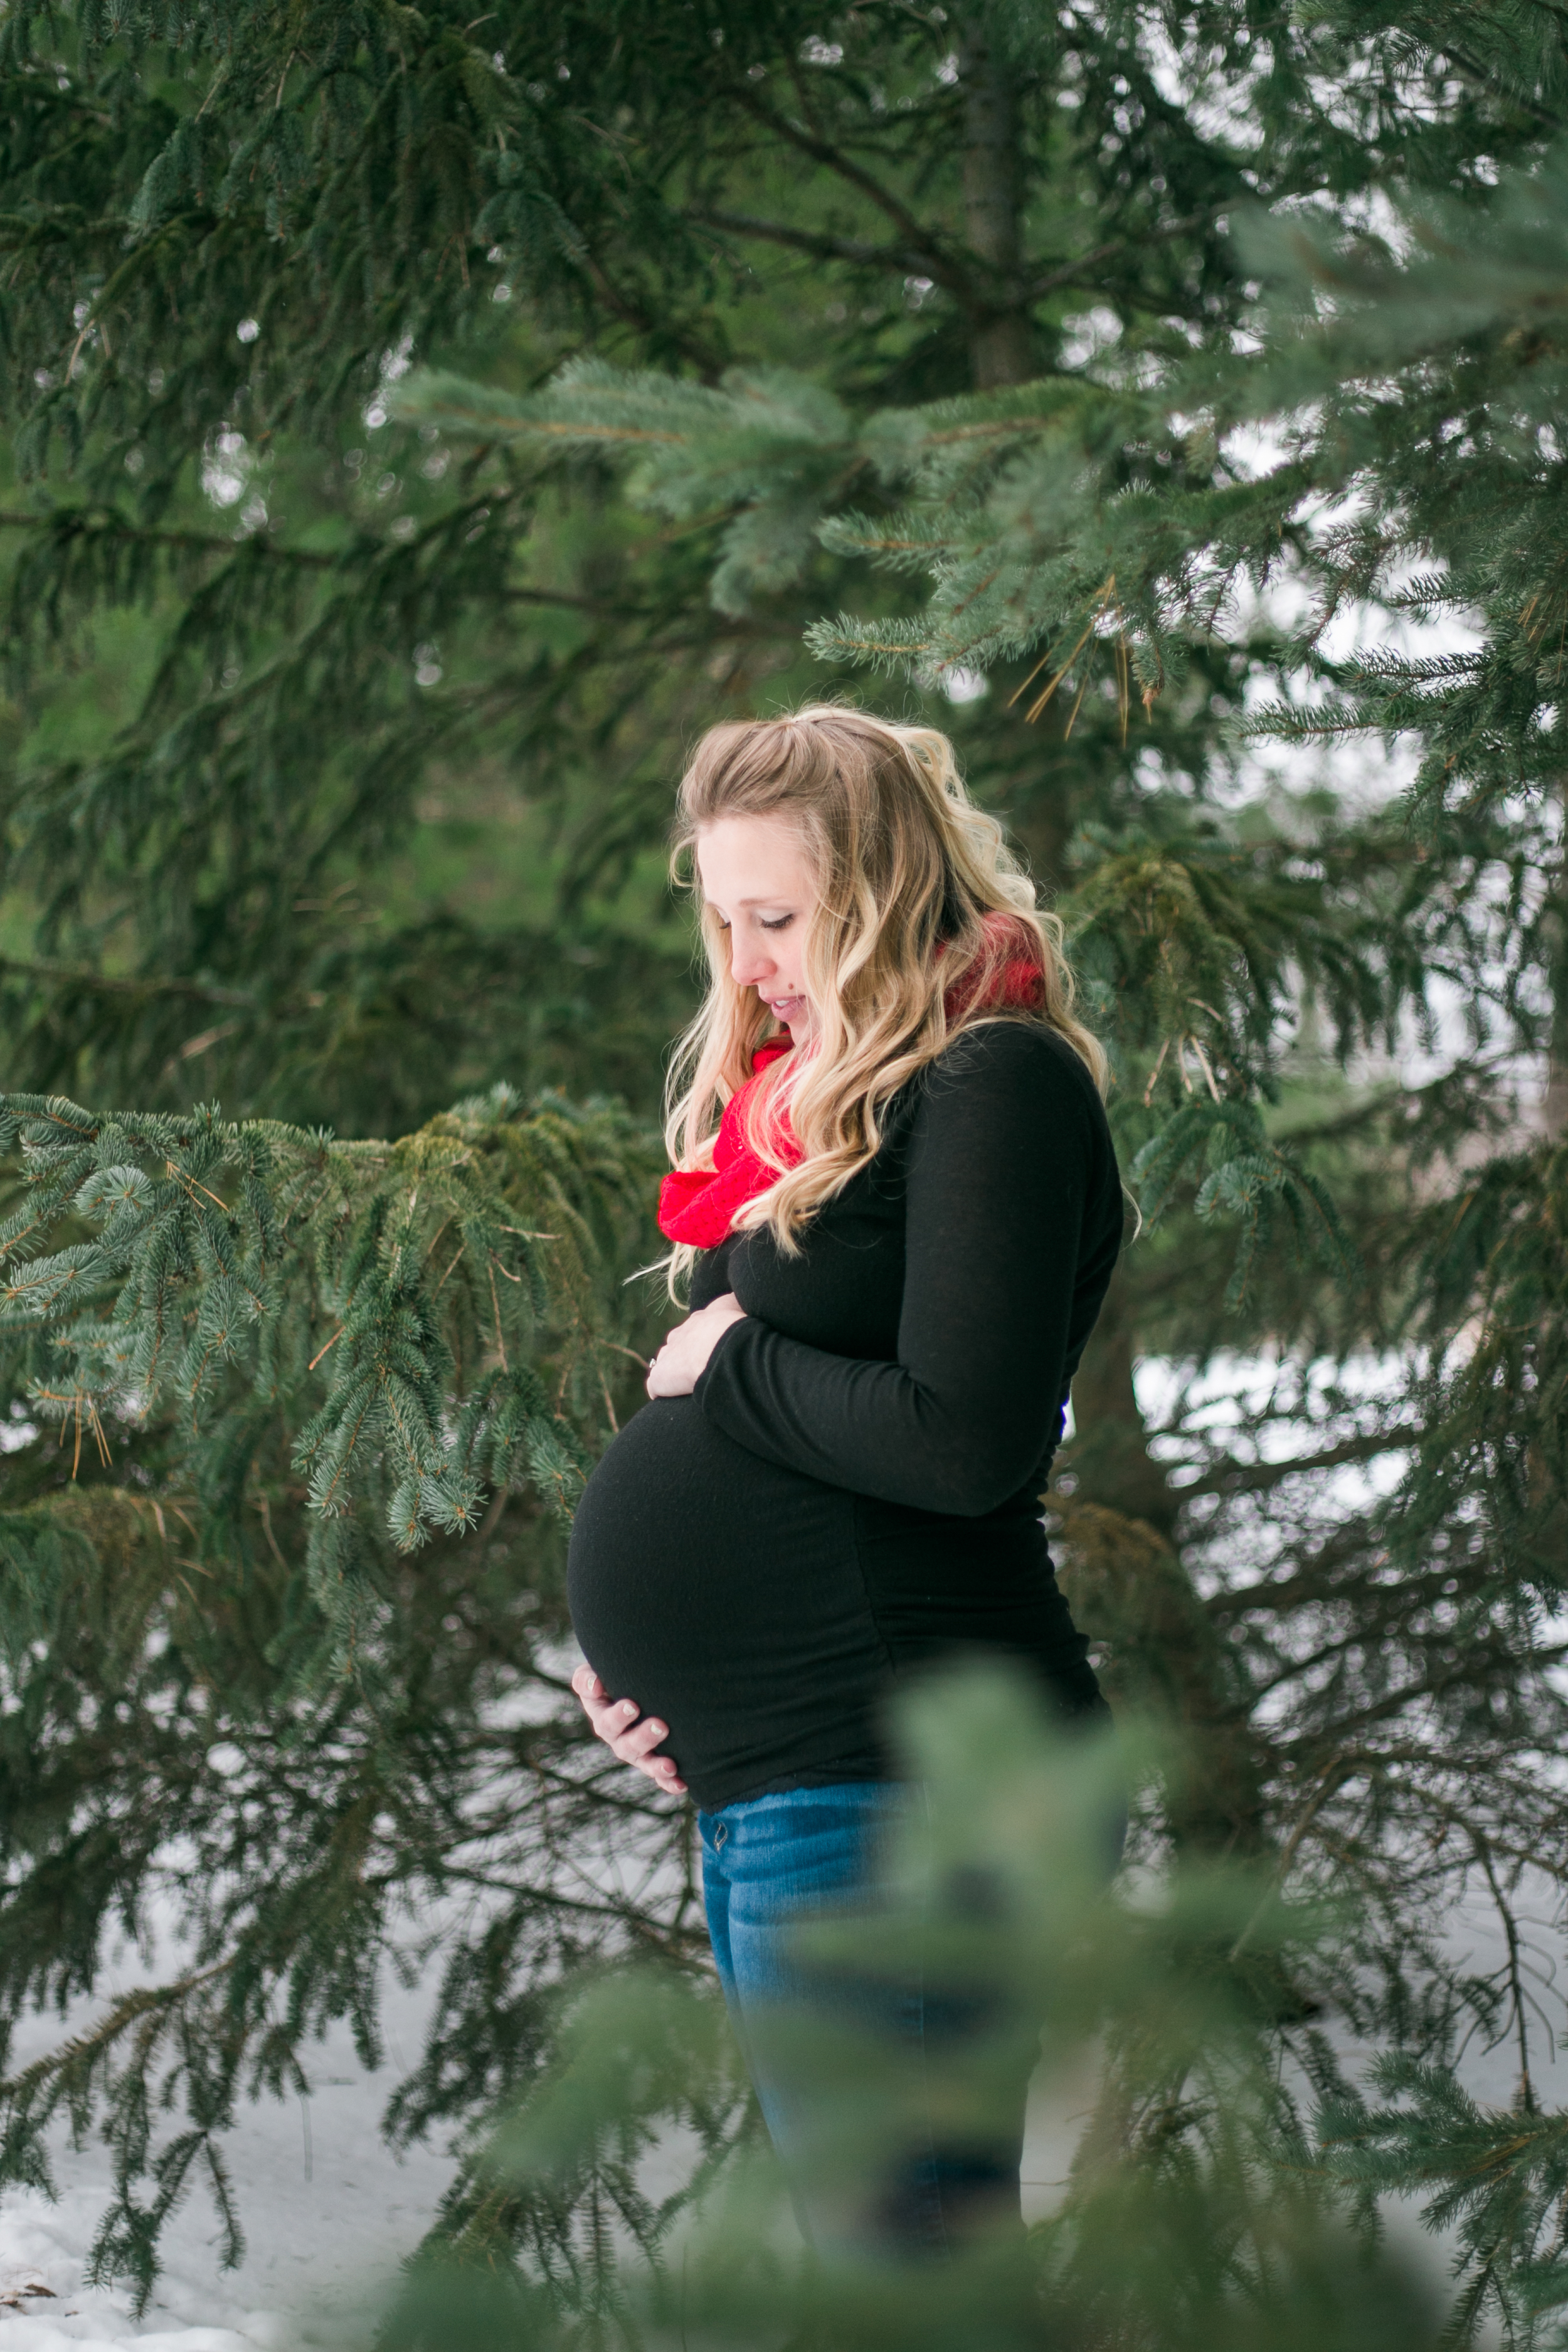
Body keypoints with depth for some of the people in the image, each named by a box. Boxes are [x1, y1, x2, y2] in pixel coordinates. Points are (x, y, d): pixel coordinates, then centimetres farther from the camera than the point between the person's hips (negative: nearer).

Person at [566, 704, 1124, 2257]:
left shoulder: (995, 1082, -10)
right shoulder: (799, 1091, 17)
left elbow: (965, 1442, -21)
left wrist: (729, 1364, -7)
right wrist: (636, 1635, 7)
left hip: (889, 1778, -10)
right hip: (761, 1781, 10)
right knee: (870, 2260, 15)